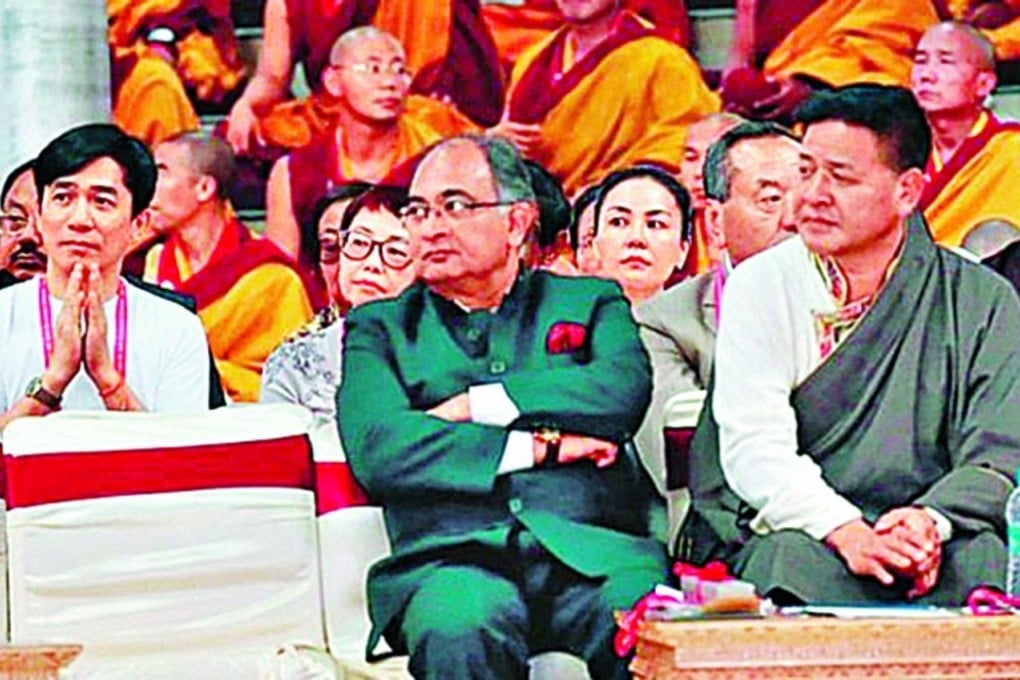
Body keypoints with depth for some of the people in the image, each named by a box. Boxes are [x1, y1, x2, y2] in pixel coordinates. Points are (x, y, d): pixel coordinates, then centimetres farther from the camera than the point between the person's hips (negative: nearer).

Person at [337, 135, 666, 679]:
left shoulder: (589, 302, 23)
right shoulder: (379, 327, 20)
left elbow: (625, 390, 0)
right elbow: (376, 450, 1)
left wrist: (473, 405, -1)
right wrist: (538, 446, -3)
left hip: (593, 547, 0)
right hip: (454, 557, 0)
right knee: (460, 630, -37)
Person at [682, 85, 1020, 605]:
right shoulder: (761, 286, 5)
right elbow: (753, 449, -7)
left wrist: (931, 522, -22)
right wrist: (846, 533, -25)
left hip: (933, 542, 1)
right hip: (790, 528, 0)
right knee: (796, 561, -35)